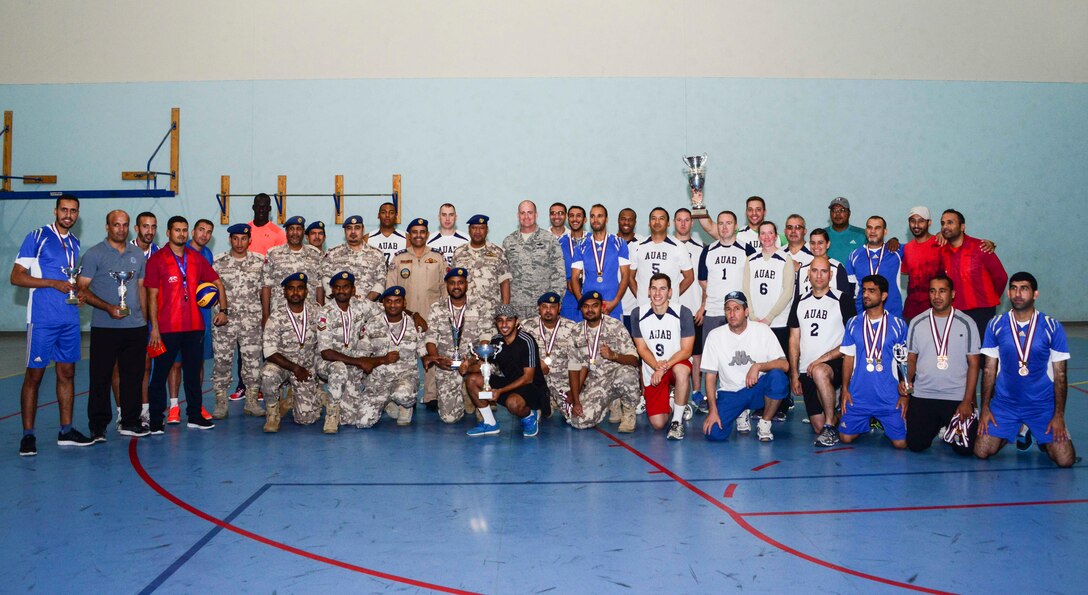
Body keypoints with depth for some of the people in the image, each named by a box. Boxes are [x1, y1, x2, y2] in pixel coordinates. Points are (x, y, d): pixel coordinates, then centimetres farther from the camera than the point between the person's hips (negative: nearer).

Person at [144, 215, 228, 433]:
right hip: (167, 328, -4)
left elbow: (218, 284, 19)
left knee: (193, 372, 11)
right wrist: (154, 328, -10)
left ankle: (195, 415, 20)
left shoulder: (197, 259, 10)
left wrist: (223, 310, 8)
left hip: (194, 327, 4)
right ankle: (156, 419, 8)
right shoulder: (157, 260, -2)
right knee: (160, 374, 1)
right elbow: (152, 296, -5)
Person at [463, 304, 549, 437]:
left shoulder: (526, 341, -18)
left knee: (513, 402, -39)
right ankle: (490, 423, 3)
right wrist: (468, 364, -19)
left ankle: (529, 416, -2)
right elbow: (481, 366, 5)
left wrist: (500, 391, -26)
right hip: (508, 383, 7)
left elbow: (528, 378, -19)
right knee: (471, 379, -6)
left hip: (532, 387, -7)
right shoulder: (496, 340, 2)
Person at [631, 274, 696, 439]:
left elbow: (686, 350, -12)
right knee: (657, 424, -9)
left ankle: (677, 421, -21)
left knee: (681, 370, -41)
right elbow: (642, 348, -2)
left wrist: (664, 368, -24)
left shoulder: (683, 313, -11)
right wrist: (657, 366, -21)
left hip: (677, 363, -2)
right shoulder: (638, 314, -5)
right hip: (652, 372, 2)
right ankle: (669, 407, 29)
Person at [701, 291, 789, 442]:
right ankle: (741, 414, 13)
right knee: (713, 433, -23)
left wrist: (758, 366, -30)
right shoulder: (715, 336, -4)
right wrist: (713, 410, -13)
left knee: (777, 377, -34)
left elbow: (784, 365, -12)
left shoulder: (762, 330, -5)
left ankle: (765, 424, -8)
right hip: (730, 394, 1)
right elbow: (710, 376, -3)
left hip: (757, 389, 0)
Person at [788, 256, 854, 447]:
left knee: (820, 373, -40)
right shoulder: (800, 303, 13)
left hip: (835, 364, -4)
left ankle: (830, 427, -27)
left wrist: (823, 359, -15)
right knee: (818, 427, -1)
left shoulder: (842, 301, -1)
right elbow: (794, 340, 14)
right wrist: (794, 375, 7)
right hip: (807, 372, 4)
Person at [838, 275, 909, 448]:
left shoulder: (898, 325, -1)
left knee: (900, 443, -5)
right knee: (845, 437, -1)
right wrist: (845, 389, 0)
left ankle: (883, 423, 27)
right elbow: (848, 358, 7)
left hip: (890, 399, -2)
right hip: (858, 397, 2)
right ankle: (866, 424, 31)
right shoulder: (853, 323, 5)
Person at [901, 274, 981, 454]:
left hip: (957, 397, -1)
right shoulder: (917, 323, 4)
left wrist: (967, 401, -8)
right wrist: (906, 382, -10)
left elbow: (974, 364, -1)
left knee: (964, 448, -10)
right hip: (922, 396, 1)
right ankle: (935, 426, 28)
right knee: (915, 444, -6)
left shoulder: (967, 323, -1)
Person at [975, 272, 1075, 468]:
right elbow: (989, 369, 3)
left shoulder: (1053, 327, -7)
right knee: (982, 452, -7)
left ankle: (1043, 441, 23)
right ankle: (1014, 433, 24)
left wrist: (1059, 415, -7)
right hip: (1004, 403, 1)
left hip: (1043, 405, -1)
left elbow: (1060, 374, -3)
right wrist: (985, 407, -2)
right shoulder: (995, 325, -3)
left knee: (1065, 459, -11)